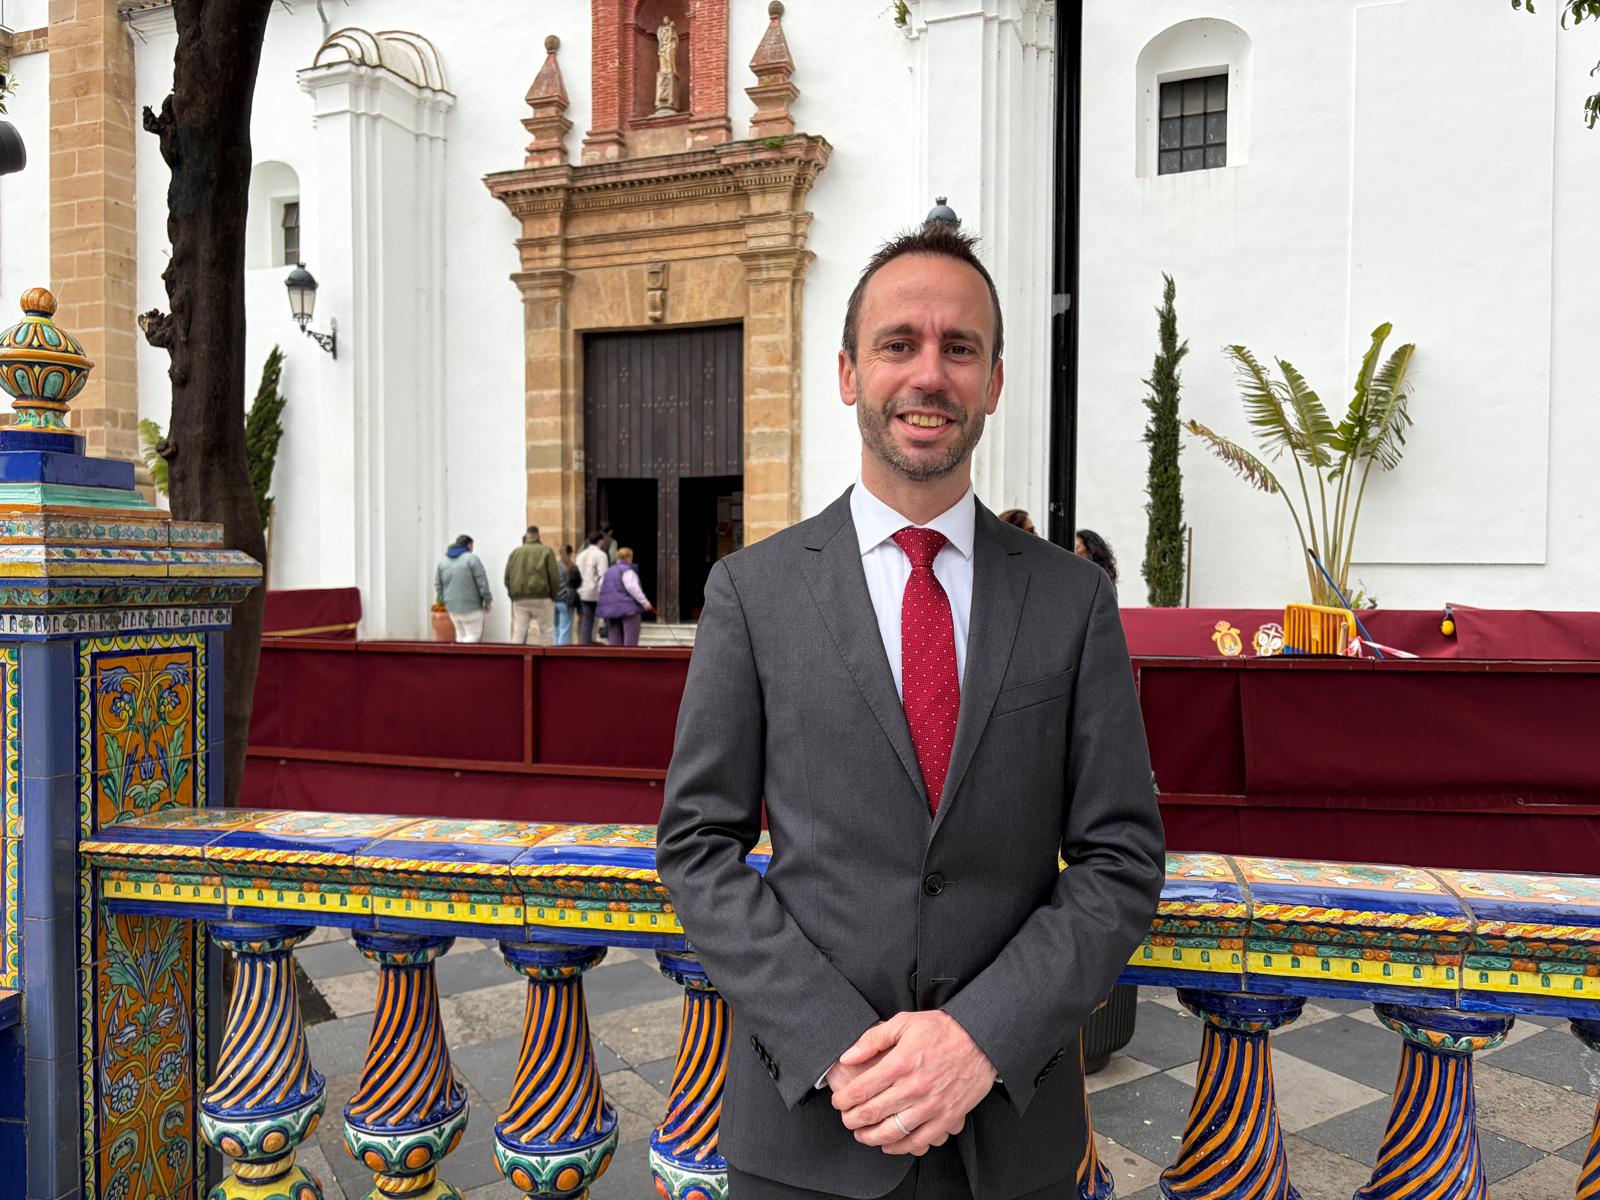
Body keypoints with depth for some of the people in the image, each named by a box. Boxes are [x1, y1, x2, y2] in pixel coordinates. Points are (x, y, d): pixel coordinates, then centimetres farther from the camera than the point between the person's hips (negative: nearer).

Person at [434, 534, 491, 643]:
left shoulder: (442, 561, 10)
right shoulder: (471, 558, -9)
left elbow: (437, 585, 11)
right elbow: (482, 582, -9)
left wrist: (442, 601, 20)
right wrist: (488, 600, 0)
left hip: (452, 607, 6)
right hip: (470, 606, -6)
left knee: (461, 634, 15)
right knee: (474, 635, -2)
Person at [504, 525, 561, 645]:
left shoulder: (515, 552, 8)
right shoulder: (546, 551, -2)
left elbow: (507, 577, 7)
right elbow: (554, 576, -6)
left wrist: (512, 594, 15)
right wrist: (554, 595, 5)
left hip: (519, 599, 3)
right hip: (541, 598, -3)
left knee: (518, 633, 5)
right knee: (547, 632, 4)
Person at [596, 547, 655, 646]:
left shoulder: (609, 571, 16)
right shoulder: (627, 571, -9)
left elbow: (600, 587, 17)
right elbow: (632, 587, -21)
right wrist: (644, 602, -21)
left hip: (611, 608, 8)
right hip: (629, 608, -7)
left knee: (614, 640, 9)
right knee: (631, 640, -4)